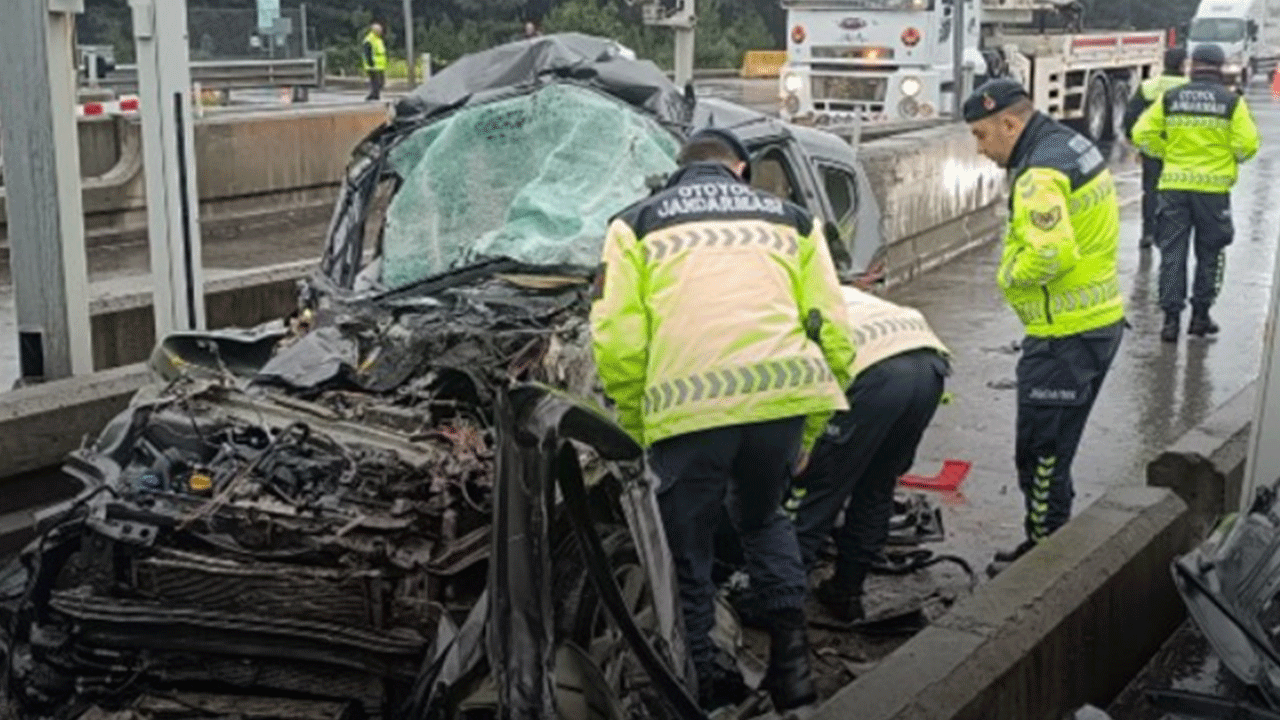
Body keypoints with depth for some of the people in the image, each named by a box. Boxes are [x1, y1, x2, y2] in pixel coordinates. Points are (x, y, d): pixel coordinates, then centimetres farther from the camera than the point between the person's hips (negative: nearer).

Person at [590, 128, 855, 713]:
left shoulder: (638, 224, 20)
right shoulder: (791, 221, 26)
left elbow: (617, 341, 5)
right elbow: (833, 335, 15)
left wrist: (638, 428, 15)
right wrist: (810, 429, 21)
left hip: (689, 405, -2)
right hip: (783, 394, 3)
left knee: (686, 549, 16)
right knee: (762, 518, 29)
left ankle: (702, 676, 21)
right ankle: (791, 653, 20)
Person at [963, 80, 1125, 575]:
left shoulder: (1041, 174, -21)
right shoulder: (1074, 146, 12)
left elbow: (1051, 254, -32)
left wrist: (1010, 274, -14)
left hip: (1065, 337, -11)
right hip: (1099, 320, 11)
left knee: (1041, 452, 1)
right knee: (1055, 448, 20)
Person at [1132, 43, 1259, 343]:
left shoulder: (1170, 98, 2)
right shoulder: (1231, 101, -3)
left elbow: (1142, 133, 0)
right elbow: (1247, 144, -7)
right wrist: (1231, 159, 13)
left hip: (1174, 186, 1)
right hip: (1213, 186, -1)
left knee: (1172, 252, 5)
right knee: (1209, 253, 13)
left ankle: (1171, 318, 1)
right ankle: (1200, 315, 16)